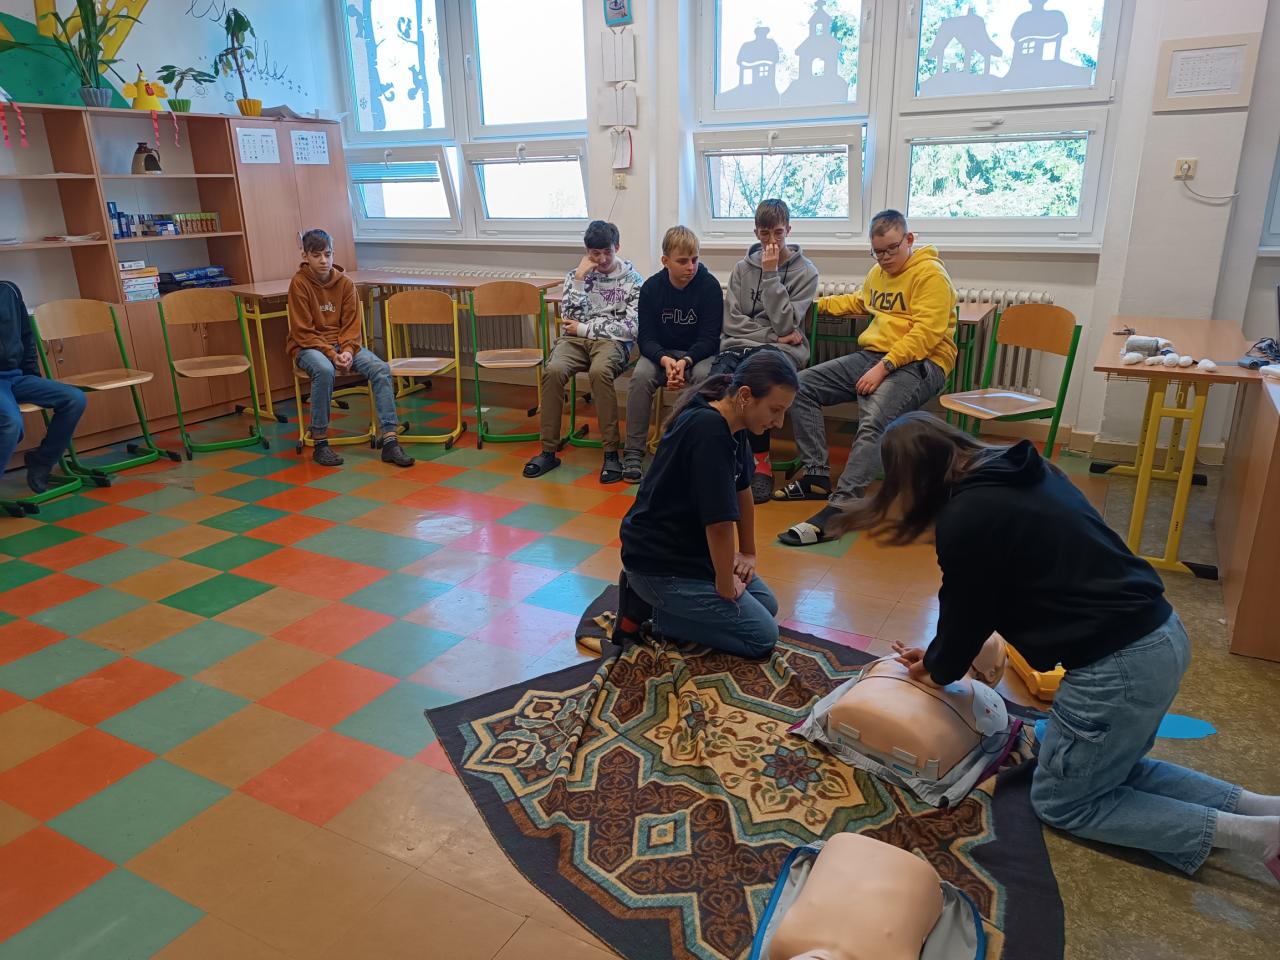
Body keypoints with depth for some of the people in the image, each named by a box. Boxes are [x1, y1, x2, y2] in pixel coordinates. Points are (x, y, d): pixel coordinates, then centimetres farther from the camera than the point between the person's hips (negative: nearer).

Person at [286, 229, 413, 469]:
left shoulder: (345, 283, 2)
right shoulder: (299, 283, -9)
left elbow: (351, 325, 3)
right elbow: (303, 332, -11)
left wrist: (347, 351, -16)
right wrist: (332, 355, -22)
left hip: (343, 344, 4)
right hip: (308, 347, -4)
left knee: (381, 369, -22)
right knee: (324, 370, -38)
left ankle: (390, 442, -25)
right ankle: (320, 443, -25)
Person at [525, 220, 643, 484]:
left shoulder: (632, 279, 6)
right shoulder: (576, 275, 14)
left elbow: (631, 327, -4)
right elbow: (570, 317, 2)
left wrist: (585, 328, -3)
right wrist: (580, 279, -4)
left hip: (612, 342, -2)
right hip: (576, 340, 3)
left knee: (599, 371, -38)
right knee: (553, 370, -31)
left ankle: (611, 452, -31)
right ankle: (549, 450, -22)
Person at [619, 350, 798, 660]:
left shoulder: (731, 424, 0)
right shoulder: (710, 431, -30)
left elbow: (743, 490, 13)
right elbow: (719, 524, -27)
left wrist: (748, 552, 18)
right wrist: (725, 586, -14)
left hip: (691, 546, 10)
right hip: (659, 563, -10)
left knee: (767, 606, 19)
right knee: (763, 636, -4)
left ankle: (653, 597, 13)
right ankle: (652, 614, -1)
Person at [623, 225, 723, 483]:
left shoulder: (710, 286, -10)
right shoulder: (651, 287, -4)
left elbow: (709, 338, -12)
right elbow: (646, 338, -7)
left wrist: (685, 361, -31)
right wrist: (664, 360, -29)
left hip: (698, 353, -1)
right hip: (661, 352, 2)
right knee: (640, 377, -29)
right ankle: (633, 453, -22)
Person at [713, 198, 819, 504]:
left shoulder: (805, 271, 6)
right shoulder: (742, 268, 15)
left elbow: (784, 324, -6)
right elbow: (732, 322, 5)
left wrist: (770, 274, -7)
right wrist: (774, 335, -5)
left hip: (781, 350, -3)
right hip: (737, 345, 3)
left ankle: (759, 459, -20)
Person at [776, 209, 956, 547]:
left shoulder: (931, 275, -7)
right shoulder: (877, 273, 19)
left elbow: (926, 334, -17)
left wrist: (884, 368, -25)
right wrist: (818, 304, 37)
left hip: (919, 363, -8)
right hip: (871, 354, 9)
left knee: (873, 420, -35)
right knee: (801, 386, -5)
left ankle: (837, 510, -42)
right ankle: (817, 478, -7)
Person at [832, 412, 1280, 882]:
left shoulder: (964, 519, -17)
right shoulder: (1022, 473, 10)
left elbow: (965, 612, -3)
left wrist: (937, 670, 18)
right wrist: (940, 654, 22)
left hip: (1118, 666, -9)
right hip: (1162, 636, 9)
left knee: (1060, 802, 13)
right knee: (1110, 768, 29)